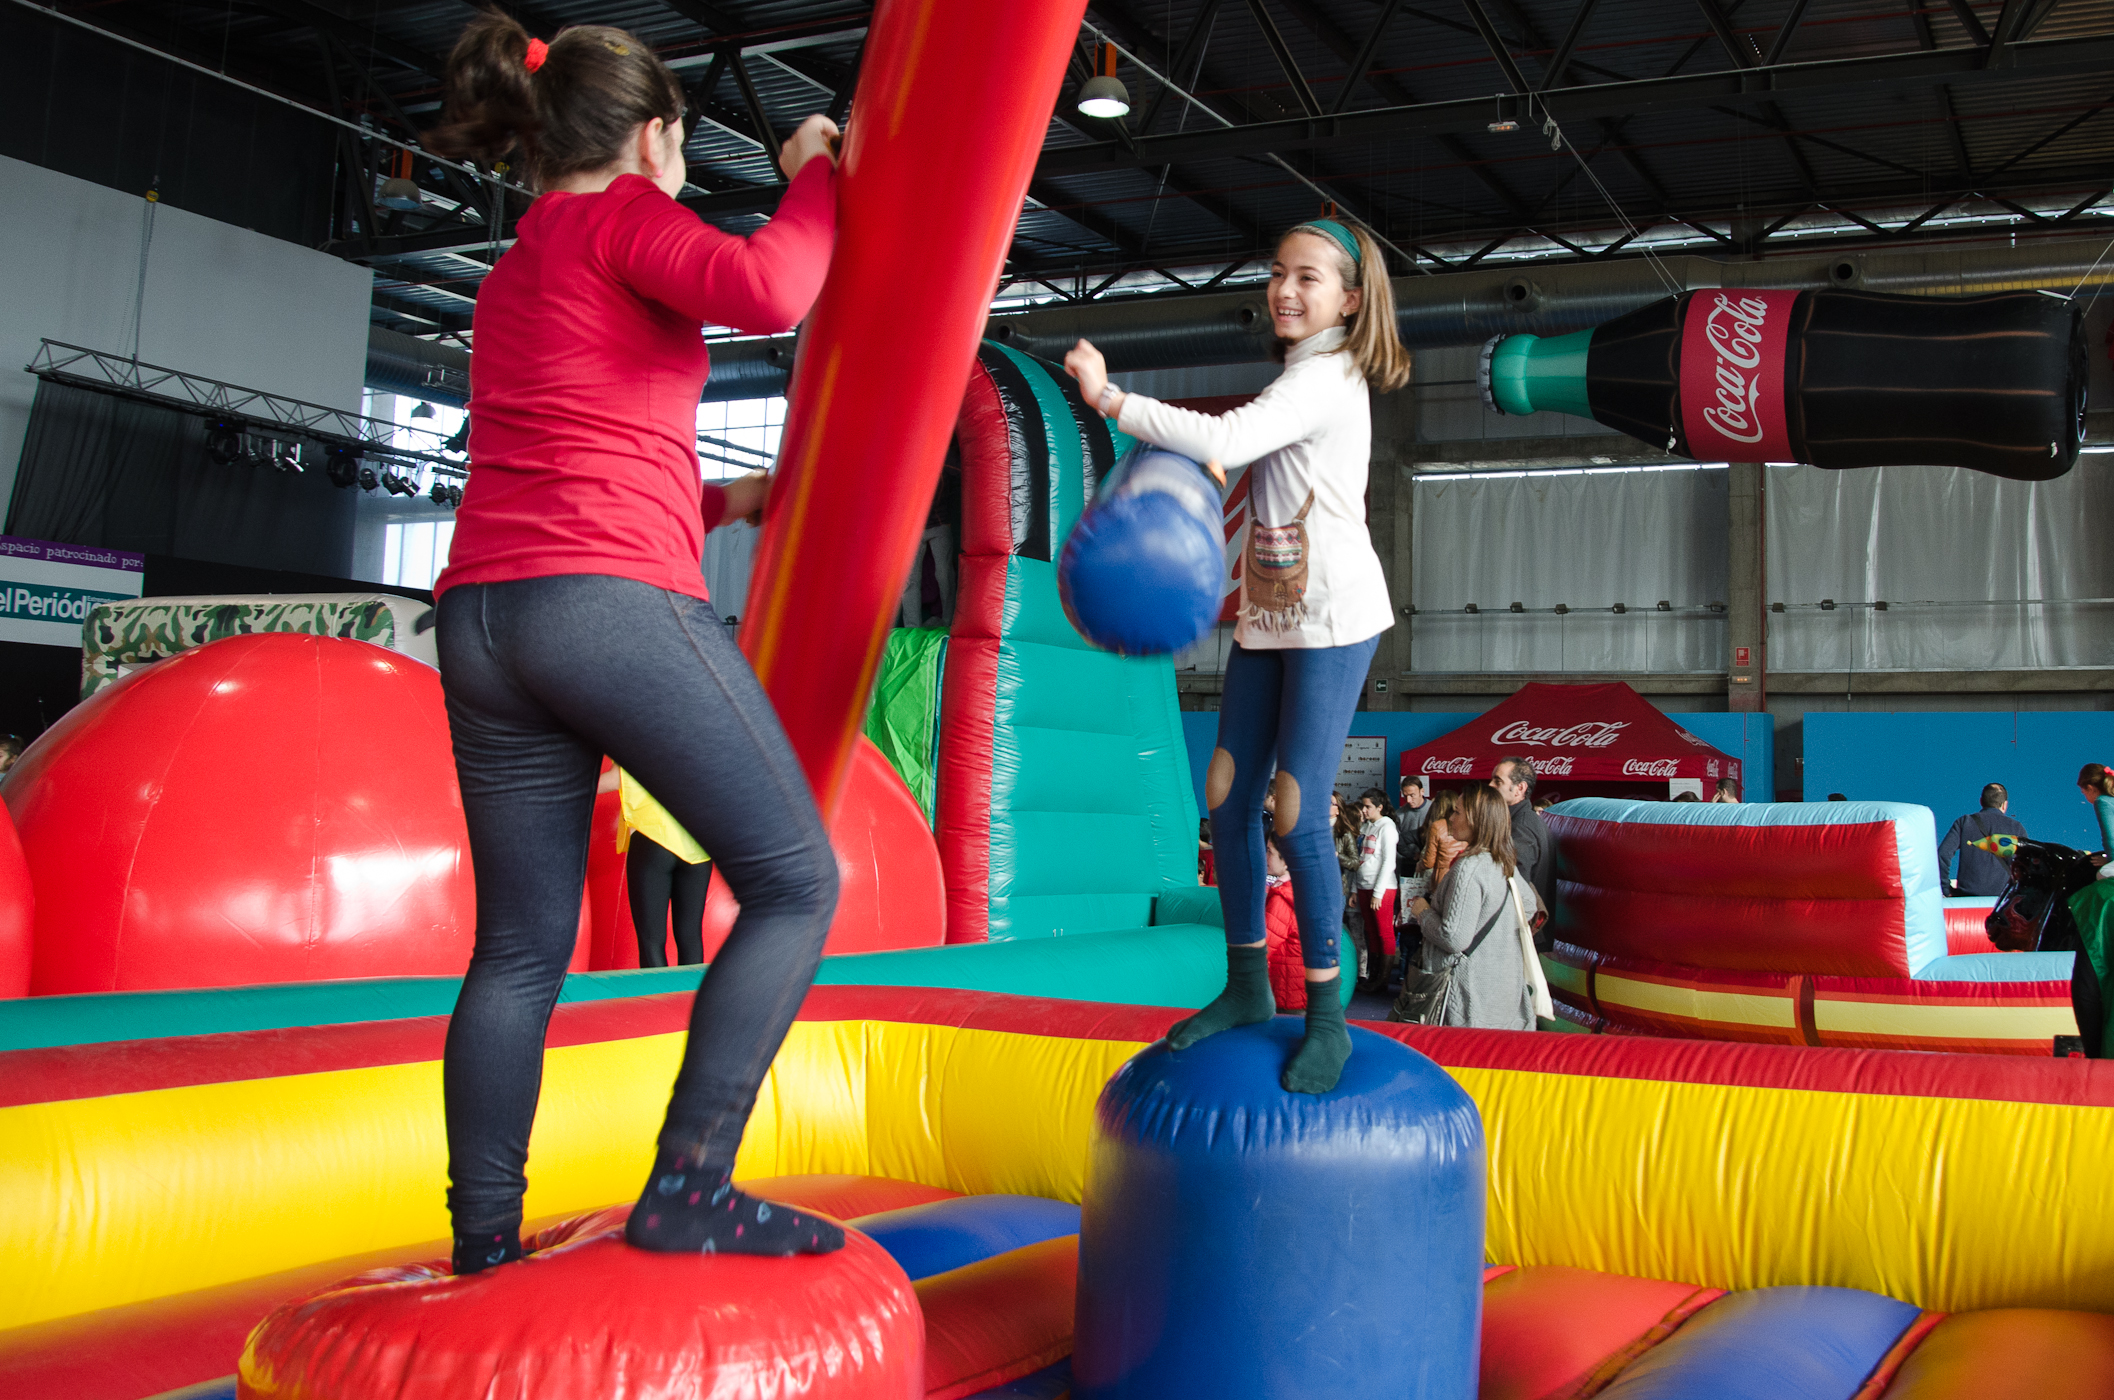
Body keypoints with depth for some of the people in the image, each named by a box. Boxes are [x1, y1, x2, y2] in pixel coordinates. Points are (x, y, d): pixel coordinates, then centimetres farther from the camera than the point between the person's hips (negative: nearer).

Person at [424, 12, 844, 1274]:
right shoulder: (619, 216, 2)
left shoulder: (514, 269, 28)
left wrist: (720, 502, 35)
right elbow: (766, 292, -17)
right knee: (796, 884, -1)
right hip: (616, 603, -9)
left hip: (485, 614, 9)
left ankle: (483, 1246, 13)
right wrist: (814, 178, 1)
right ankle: (688, 1192, -6)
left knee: (522, 946, 11)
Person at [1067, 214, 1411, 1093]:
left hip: (1332, 622, -9)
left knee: (1298, 817, -12)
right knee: (1228, 798, 6)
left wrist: (1108, 397, -22)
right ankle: (1246, 986, 20)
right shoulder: (1307, 378, 17)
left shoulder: (1326, 378, -14)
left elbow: (1224, 443, -28)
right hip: (1267, 620, 9)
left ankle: (1327, 1020, 1)